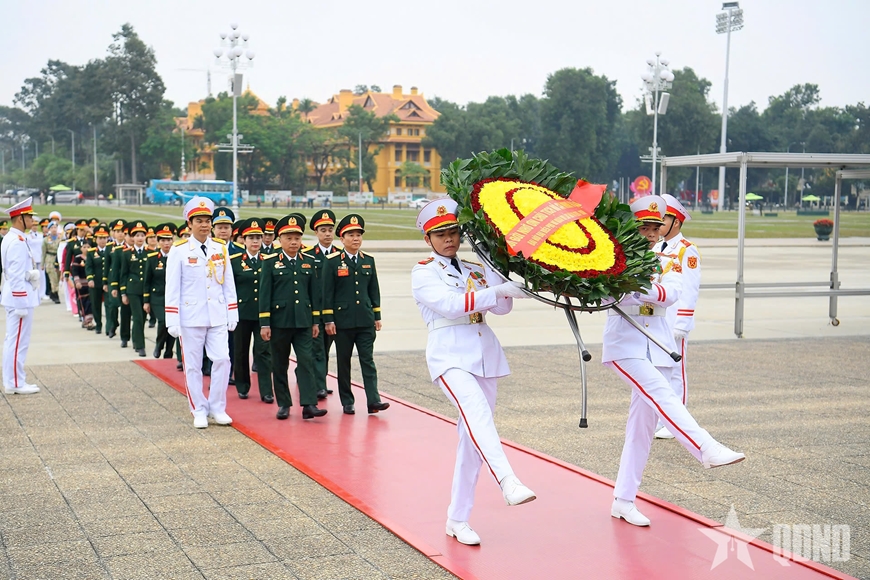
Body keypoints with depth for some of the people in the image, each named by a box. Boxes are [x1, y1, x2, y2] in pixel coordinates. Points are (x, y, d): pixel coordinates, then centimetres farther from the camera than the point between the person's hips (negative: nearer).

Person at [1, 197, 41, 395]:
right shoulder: (17, 241, -18)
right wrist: (21, 303, -21)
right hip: (20, 298, -11)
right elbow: (16, 275, -21)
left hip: (16, 298, 11)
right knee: (18, 342, -4)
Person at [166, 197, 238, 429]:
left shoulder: (221, 248, 6)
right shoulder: (179, 250, -4)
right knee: (192, 365, 4)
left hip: (218, 316, 3)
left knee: (222, 359, -3)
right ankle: (199, 411, 16)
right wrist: (172, 320, -8)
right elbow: (172, 287, -4)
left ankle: (217, 408, 11)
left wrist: (232, 314, 6)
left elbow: (228, 284, 10)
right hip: (190, 317, -2)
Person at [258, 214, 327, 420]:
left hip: (303, 322, 2)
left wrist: (315, 321, 7)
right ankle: (283, 404, 16)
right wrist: (264, 324, -7)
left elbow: (314, 292, 10)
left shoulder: (308, 262, 8)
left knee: (306, 362, -6)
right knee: (280, 365, 6)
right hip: (279, 321, -2)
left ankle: (309, 405, -10)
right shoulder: (270, 262, -1)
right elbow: (265, 294, -3)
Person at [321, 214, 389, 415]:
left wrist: (377, 316, 9)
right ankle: (347, 402, 13)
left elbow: (374, 290, 13)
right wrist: (328, 320, -8)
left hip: (365, 321, 3)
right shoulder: (332, 262, -3)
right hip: (342, 321, -3)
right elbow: (327, 293, -4)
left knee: (368, 360, -2)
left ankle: (373, 400, -7)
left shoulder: (368, 261, 9)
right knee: (344, 361, 5)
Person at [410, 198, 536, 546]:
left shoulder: (475, 270, 17)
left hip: (485, 355, 5)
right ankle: (508, 482, -50)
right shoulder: (423, 274, 2)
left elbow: (502, 307, 3)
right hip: (450, 356, -5)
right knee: (476, 412, -31)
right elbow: (450, 304, -16)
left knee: (473, 435, 4)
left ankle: (457, 520, 11)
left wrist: (506, 279, -14)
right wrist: (498, 291, -23)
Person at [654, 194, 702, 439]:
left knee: (675, 373, 0)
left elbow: (689, 291, -13)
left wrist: (679, 326, -18)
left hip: (673, 325, -7)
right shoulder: (656, 249, 15)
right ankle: (655, 421, 18)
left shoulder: (687, 251, -8)